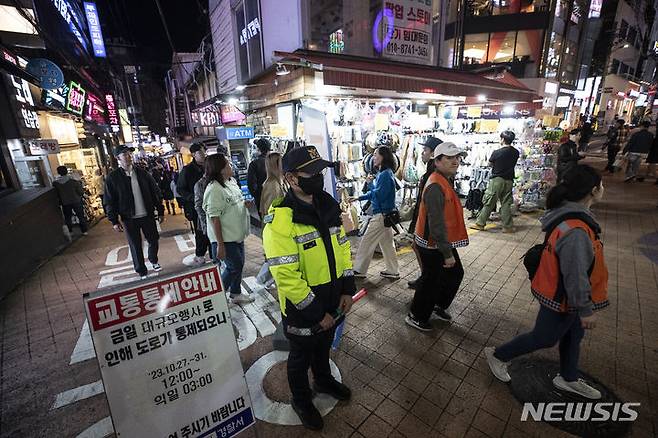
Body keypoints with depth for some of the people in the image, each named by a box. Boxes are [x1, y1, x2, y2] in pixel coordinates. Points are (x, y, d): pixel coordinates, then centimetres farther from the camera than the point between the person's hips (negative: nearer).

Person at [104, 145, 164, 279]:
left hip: (147, 215, 2)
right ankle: (141, 271, 24)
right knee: (135, 246, 8)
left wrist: (160, 211, 3)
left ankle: (153, 260, 38)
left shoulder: (142, 173, 2)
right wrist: (114, 221, -6)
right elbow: (109, 202, -3)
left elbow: (155, 192, 4)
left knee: (153, 240, 10)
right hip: (129, 219, -2)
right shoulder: (112, 178, -5)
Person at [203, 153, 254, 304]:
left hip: (237, 235, 8)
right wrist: (220, 245, -23)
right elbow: (214, 218, -24)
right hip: (225, 238, -8)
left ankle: (236, 294, 37)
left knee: (239, 264, 18)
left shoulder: (231, 181, 4)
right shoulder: (214, 189, -23)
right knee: (234, 267, 2)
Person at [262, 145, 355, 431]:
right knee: (301, 357, 21)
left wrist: (347, 289, -1)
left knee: (324, 347, 31)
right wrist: (316, 312, -19)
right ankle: (301, 400, 50)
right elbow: (286, 276, -27)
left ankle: (324, 381, 60)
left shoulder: (328, 207, -4)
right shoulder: (280, 220, -27)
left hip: (331, 301, 6)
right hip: (301, 309, -6)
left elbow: (342, 248, 4)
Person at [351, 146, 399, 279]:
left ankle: (359, 270, 16)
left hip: (381, 216, -10)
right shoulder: (382, 173, 11)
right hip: (384, 215, 10)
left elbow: (378, 195, -25)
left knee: (366, 242, 2)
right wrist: (359, 198, 15)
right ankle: (393, 271, 27)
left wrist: (370, 183, -13)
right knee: (387, 243, 16)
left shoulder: (386, 175, -20)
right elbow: (374, 193, 18)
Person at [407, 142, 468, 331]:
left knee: (456, 273, 21)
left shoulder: (445, 180, 8)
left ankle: (439, 305, 43)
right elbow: (436, 224, -29)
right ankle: (416, 317, 27)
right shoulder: (435, 187, -26)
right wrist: (447, 253, -24)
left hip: (443, 242, 10)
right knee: (431, 280, 6)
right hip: (433, 246, -10)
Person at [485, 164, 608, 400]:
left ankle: (568, 379, 49)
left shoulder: (569, 214, -3)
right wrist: (586, 309, -15)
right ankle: (498, 355, 30)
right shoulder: (576, 231, -35)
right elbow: (575, 275, -28)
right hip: (562, 300, -9)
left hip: (562, 293, 9)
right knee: (544, 338, 11)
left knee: (572, 336, 26)